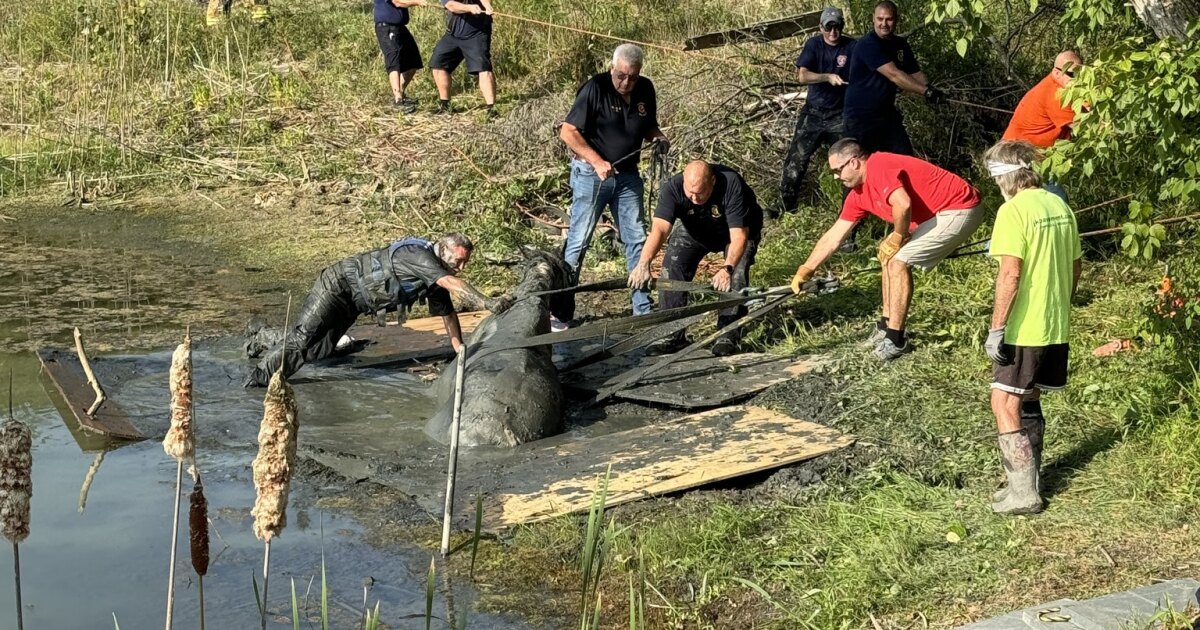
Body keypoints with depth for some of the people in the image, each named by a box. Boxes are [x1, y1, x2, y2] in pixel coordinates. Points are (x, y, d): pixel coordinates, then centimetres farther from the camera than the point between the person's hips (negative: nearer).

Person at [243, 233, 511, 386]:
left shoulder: (436, 281, 2)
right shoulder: (418, 255, -27)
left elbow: (448, 313, 11)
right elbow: (453, 285, -39)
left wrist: (461, 350, 10)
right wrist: (488, 304, -44)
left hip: (349, 305, 9)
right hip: (338, 285, -9)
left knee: (320, 348, 8)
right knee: (305, 336, -15)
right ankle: (261, 376, -7)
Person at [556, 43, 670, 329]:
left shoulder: (645, 90, 2)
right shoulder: (595, 88, -15)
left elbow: (649, 126, 18)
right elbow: (568, 132, -16)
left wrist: (659, 138, -5)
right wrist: (598, 162, -23)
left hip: (627, 175, 6)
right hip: (591, 174, -5)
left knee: (637, 240, 6)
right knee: (578, 241, -3)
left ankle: (643, 309, 15)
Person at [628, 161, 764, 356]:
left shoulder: (731, 185, -40)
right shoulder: (673, 187, -34)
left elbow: (739, 235, -43)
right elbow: (660, 228, -45)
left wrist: (727, 268, -60)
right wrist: (643, 263, -62)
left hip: (737, 229, -3)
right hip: (694, 230, 3)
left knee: (736, 275, -24)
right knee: (672, 268, -14)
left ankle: (727, 336, -11)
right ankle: (672, 334, -3)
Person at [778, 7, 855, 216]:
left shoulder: (852, 47, -6)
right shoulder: (814, 44, -5)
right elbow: (803, 75, -17)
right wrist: (828, 77, -31)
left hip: (840, 114, -1)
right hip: (814, 112, 1)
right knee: (796, 159, 1)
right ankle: (786, 207, 11)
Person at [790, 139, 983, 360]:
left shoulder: (879, 167, -18)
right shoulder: (859, 194, 11)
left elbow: (903, 204, -34)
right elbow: (834, 236, 17)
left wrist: (897, 238, -15)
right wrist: (805, 271, 19)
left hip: (960, 210, -10)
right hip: (942, 215, 10)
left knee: (898, 260, -12)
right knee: (889, 256, 15)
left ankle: (896, 340, -7)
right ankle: (887, 326, 20)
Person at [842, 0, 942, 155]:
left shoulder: (901, 44, 8)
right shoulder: (867, 45, -19)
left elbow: (915, 73, 8)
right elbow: (894, 75, -27)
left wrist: (930, 89, -16)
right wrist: (926, 91, -31)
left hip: (886, 114, 8)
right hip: (860, 116, -8)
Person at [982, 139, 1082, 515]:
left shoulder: (1013, 210, -16)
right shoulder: (1060, 206, 8)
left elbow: (1010, 275, -22)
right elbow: (1076, 267, 15)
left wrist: (996, 329, -18)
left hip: (1024, 329, -8)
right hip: (1057, 327, 8)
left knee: (1005, 404, -2)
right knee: (1029, 403, 18)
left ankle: (1024, 493, -4)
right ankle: (1027, 481, 24)